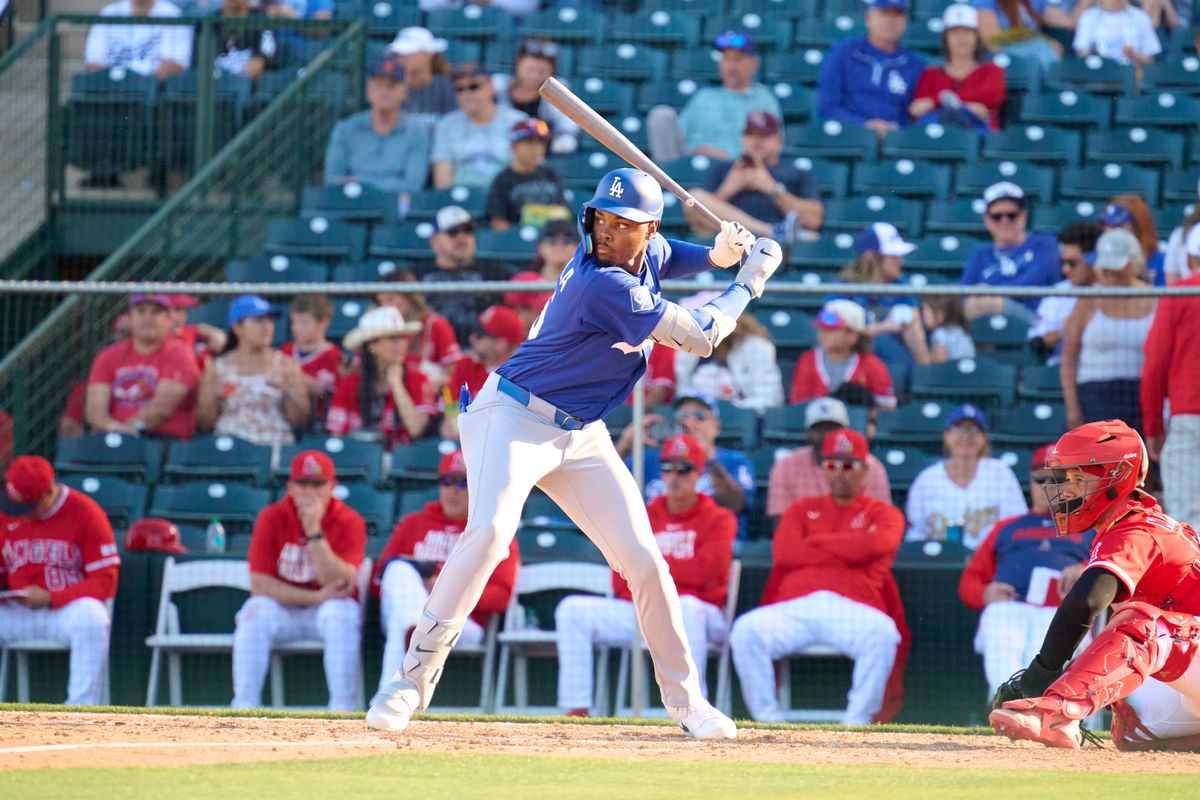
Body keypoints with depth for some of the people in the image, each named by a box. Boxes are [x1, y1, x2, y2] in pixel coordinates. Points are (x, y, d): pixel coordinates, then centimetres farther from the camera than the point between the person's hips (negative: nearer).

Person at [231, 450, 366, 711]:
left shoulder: (349, 522, -11)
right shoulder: (271, 518, -7)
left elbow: (340, 584, -23)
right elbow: (259, 583, -14)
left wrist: (314, 530, -30)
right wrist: (315, 597, -23)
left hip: (327, 611, -1)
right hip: (281, 610, 1)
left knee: (341, 613, -33)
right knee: (256, 611, -29)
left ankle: (342, 709, -32)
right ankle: (244, 707, -29)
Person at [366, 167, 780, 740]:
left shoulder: (647, 253, 1)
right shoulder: (602, 283, -25)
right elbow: (699, 337, -18)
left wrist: (714, 256, 10)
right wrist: (749, 282, -5)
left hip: (580, 435, 8)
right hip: (514, 418, -8)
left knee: (644, 561, 1)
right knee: (490, 530, -30)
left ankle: (685, 699, 15)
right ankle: (413, 678, -25)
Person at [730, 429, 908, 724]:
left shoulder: (883, 513, 20)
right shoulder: (803, 509, 27)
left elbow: (876, 544, -4)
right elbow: (782, 552, 6)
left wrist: (814, 542, 6)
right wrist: (850, 551, 4)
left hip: (852, 608, -2)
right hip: (794, 607, 2)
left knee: (882, 632, -38)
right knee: (746, 630, -30)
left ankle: (856, 724, -28)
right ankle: (769, 722, -21)